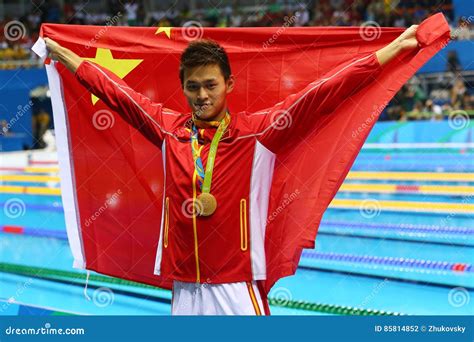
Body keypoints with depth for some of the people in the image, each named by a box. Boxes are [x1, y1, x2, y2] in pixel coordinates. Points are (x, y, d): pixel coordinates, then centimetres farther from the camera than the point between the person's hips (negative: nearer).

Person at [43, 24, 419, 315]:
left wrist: (393, 48, -8)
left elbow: (320, 94, -7)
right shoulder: (169, 129, 6)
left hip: (238, 288, -3)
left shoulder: (257, 131, -4)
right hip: (183, 288, 4)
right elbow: (116, 91, 16)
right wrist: (62, 54, 26)